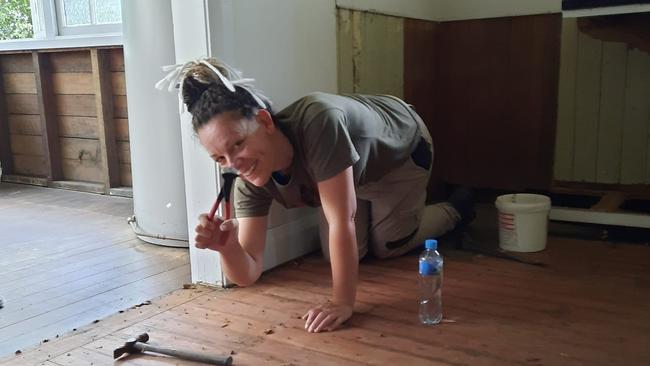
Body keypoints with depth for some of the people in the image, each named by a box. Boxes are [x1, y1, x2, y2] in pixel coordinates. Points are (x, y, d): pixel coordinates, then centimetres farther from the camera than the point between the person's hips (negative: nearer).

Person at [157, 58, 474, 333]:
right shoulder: (249, 182, -29)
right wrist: (227, 246, -49)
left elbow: (342, 221, -45)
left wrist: (343, 303, -42)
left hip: (401, 149, -4)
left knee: (388, 248, 7)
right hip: (355, 170, 4)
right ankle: (370, 207, 39)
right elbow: (247, 275, -27)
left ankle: (454, 211, 36)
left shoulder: (317, 122, -49)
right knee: (342, 255, 6)